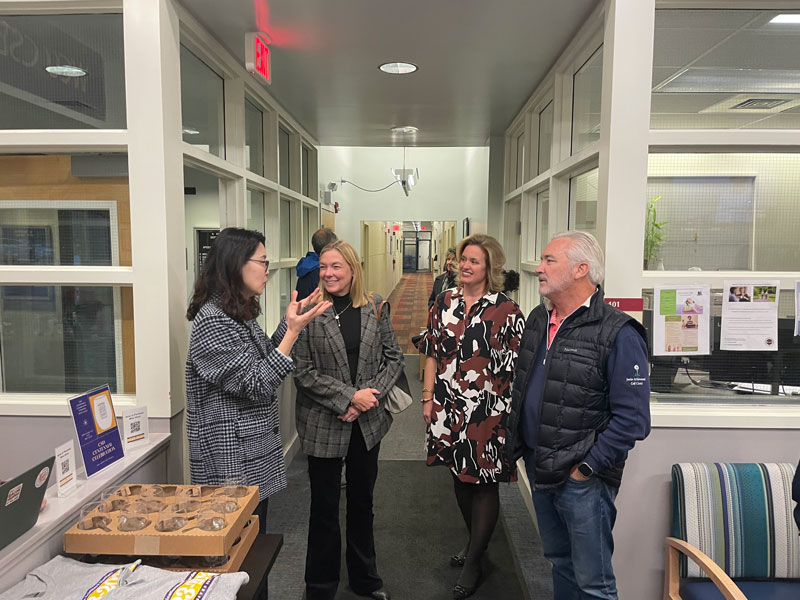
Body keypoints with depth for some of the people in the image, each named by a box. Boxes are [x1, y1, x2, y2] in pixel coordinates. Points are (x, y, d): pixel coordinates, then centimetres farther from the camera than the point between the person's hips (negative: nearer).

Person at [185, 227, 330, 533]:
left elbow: (264, 359, 16)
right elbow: (257, 386, -21)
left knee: (255, 536, 18)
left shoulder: (240, 313, 10)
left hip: (254, 454, 9)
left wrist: (288, 322, 6)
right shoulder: (213, 320, -20)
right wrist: (293, 330, -21)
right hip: (233, 460, -9)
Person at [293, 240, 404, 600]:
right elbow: (303, 372, -12)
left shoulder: (376, 307, 1)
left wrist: (370, 395, -11)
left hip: (368, 421, 3)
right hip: (323, 424, -3)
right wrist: (349, 397, -18)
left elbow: (393, 358, 2)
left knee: (362, 501, 18)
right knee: (324, 506, 10)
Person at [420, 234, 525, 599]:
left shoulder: (506, 309, -8)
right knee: (460, 476, 16)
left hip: (488, 409, -4)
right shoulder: (444, 302, 5)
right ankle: (476, 543, 37)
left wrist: (514, 412, -9)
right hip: (449, 406, 5)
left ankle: (472, 563, 18)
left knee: (484, 481, 3)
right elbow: (432, 353, 8)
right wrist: (428, 398, 5)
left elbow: (516, 365, -6)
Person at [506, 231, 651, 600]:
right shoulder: (538, 320, 6)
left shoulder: (617, 334, -18)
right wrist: (516, 443, 12)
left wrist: (586, 467, -17)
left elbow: (632, 419, -20)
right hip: (537, 467, 7)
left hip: (581, 478, -7)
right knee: (559, 561, 24)